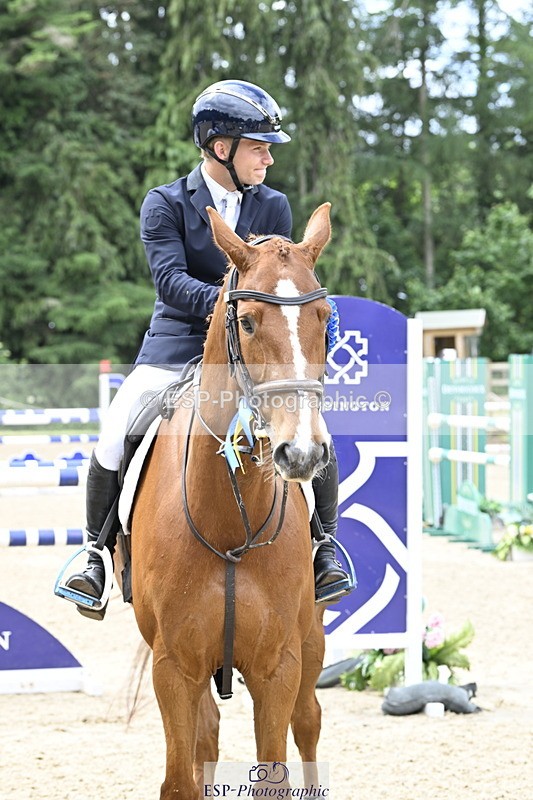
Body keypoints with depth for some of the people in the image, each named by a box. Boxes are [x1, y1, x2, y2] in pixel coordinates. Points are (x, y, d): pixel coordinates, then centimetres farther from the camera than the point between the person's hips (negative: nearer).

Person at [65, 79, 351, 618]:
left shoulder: (273, 208, 8)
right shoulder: (165, 203, -2)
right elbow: (169, 278, -16)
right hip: (176, 347, -2)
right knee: (113, 441, -19)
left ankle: (324, 545, 4)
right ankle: (98, 549, 3)